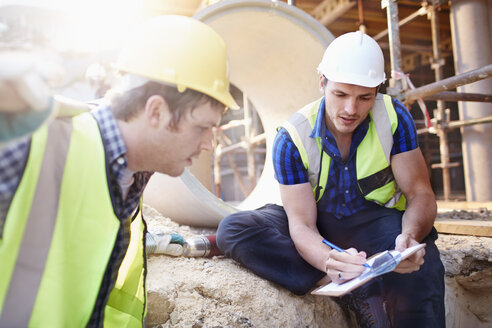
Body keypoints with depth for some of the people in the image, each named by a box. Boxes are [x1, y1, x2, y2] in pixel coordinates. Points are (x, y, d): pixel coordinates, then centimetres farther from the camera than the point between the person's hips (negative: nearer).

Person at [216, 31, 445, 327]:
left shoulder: (394, 117, -11)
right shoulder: (292, 138, -16)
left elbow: (420, 193, -11)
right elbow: (302, 224, -20)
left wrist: (411, 236, -34)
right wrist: (329, 260, -44)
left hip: (378, 220, -1)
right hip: (320, 227, 2)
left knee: (420, 271, -37)